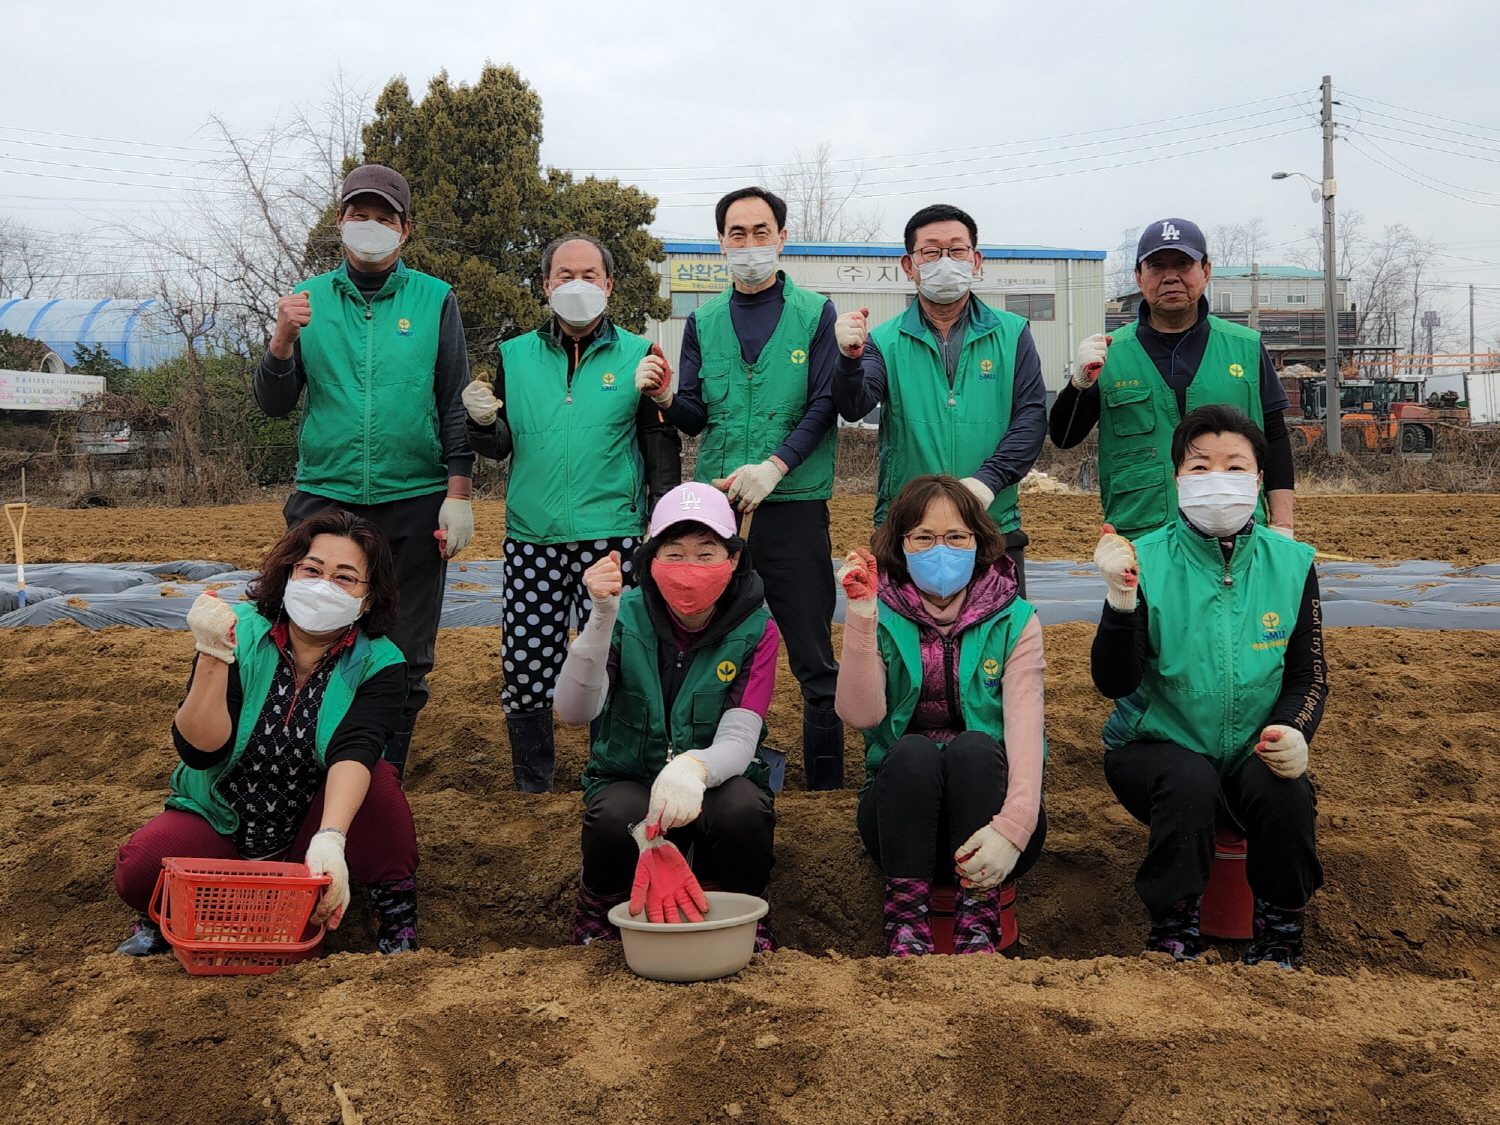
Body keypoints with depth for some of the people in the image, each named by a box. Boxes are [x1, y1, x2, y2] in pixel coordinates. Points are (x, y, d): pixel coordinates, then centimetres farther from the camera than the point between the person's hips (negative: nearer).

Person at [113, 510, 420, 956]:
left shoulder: (379, 665, -15)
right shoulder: (240, 633, -13)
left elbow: (353, 751, -33)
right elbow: (199, 752, -21)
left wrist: (330, 839, -51)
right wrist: (213, 657, -35)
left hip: (311, 826, 0)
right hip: (221, 820, 1)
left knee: (379, 778, -29)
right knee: (138, 873, -27)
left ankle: (398, 925, -11)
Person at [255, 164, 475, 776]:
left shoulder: (435, 300, 4)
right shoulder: (309, 299, 8)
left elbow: (456, 405, 4)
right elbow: (273, 405, 7)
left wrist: (459, 494, -3)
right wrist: (282, 341, -11)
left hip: (413, 504, -1)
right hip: (324, 499, 1)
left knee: (405, 657, 6)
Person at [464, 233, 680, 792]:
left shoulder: (637, 356, 7)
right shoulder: (515, 355, 12)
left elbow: (661, 446, 9)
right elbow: (500, 445, 16)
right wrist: (484, 422, -7)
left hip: (611, 535, -2)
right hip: (531, 537, 2)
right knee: (525, 667, 1)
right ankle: (531, 789, 16)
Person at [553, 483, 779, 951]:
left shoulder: (755, 630, -10)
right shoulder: (627, 616, -10)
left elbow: (739, 741, -21)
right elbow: (573, 711, -24)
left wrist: (693, 768, -45)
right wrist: (602, 619, -36)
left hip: (713, 783, 0)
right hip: (629, 780, 0)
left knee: (744, 811, -33)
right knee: (616, 819, -34)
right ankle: (598, 912, 1)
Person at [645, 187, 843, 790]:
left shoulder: (815, 314, 4)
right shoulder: (703, 321, 13)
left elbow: (825, 405, -4)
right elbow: (696, 417, 9)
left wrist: (773, 468, -16)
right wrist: (664, 396, -13)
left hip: (794, 504, -3)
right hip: (716, 503, 3)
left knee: (813, 657, 1)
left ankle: (825, 785, 10)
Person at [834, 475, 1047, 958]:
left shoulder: (1013, 622, 0)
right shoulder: (883, 617, 1)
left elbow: (1025, 727, -15)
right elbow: (861, 714, -14)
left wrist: (1012, 826, -31)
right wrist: (861, 617, -24)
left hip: (984, 800, 0)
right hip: (902, 813, 0)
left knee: (973, 746, -29)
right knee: (913, 750, -29)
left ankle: (979, 920, -28)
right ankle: (906, 918, -28)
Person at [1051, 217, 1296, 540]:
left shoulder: (1246, 347, 10)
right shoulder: (1109, 353, 7)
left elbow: (1275, 440, 11)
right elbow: (1063, 439, 5)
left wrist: (1282, 526, 3)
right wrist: (1081, 381, -13)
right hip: (1138, 542, -1)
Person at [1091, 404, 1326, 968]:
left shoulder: (1290, 564, -1)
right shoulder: (1146, 561, -9)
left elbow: (1310, 674, 4)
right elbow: (1115, 683, -17)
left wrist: (1293, 731, -18)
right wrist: (1121, 599, -33)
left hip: (1253, 752, 2)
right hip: (1156, 746, -2)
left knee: (1285, 792, -28)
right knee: (1190, 782, -33)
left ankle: (1280, 935, -5)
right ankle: (1174, 933, -14)